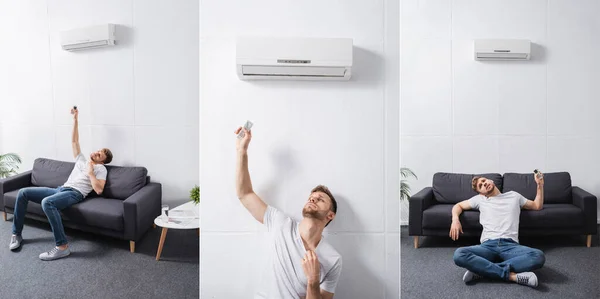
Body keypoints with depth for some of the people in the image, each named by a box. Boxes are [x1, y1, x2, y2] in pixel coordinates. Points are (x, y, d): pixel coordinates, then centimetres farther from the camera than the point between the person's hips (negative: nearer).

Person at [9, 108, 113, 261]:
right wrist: (75, 118, 21)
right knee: (23, 192, -3)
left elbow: (99, 190, -11)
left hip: (74, 194, -8)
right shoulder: (81, 160, 26)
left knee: (47, 202, -39)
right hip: (60, 189, 8)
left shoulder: (100, 168, 4)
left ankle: (62, 247, -37)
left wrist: (90, 172, -8)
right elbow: (74, 141, 26)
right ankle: (16, 234, 7)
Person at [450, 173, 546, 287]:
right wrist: (455, 219, 7)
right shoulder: (480, 199, 25)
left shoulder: (513, 195, 28)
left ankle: (482, 270, -31)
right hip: (488, 245, -1)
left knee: (538, 256, -34)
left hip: (510, 245, 1)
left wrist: (540, 185, 24)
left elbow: (538, 206, 36)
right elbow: (458, 205, 29)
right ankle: (511, 275, -31)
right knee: (459, 254, -33)